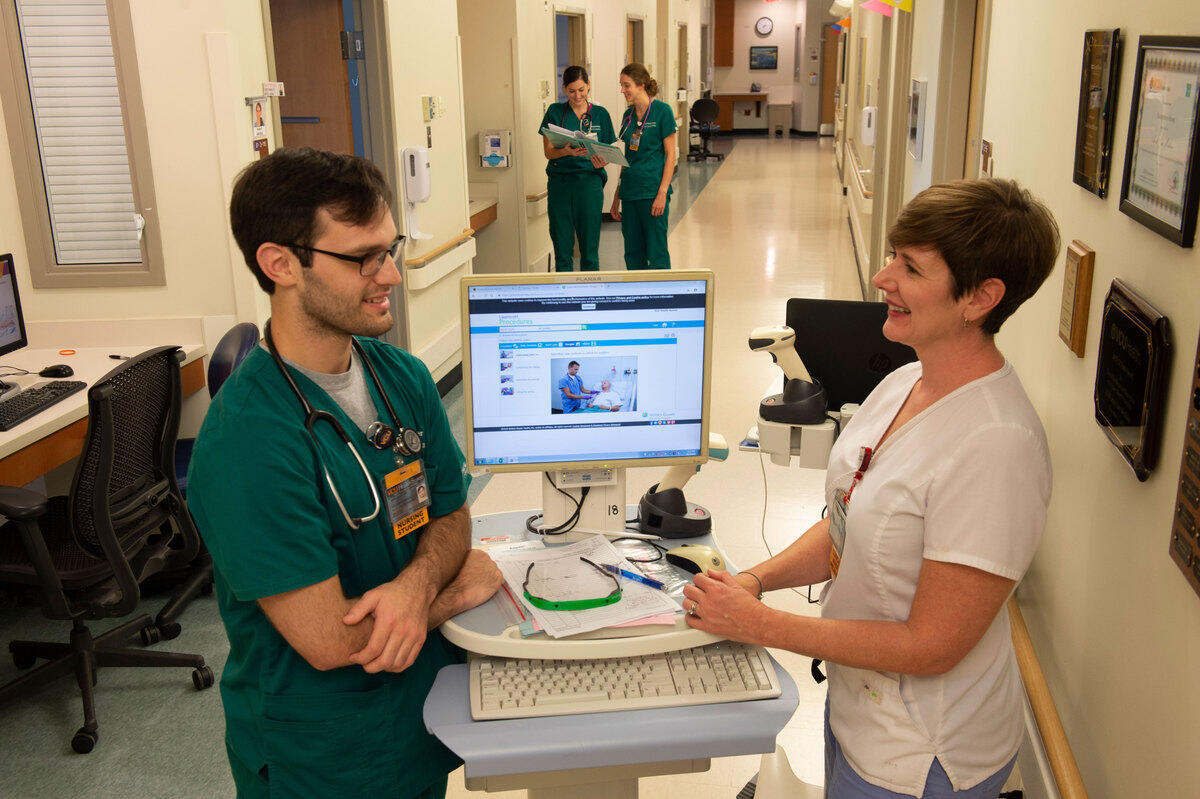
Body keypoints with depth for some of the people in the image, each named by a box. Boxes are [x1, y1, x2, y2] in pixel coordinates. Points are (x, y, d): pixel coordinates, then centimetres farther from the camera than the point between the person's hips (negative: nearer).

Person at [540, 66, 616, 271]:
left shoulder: (600, 114, 7)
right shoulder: (555, 112, 6)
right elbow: (549, 152, 0)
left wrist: (602, 161, -14)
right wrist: (568, 151, -21)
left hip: (590, 183, 0)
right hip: (559, 183, 0)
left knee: (589, 249, 1)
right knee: (562, 248, 3)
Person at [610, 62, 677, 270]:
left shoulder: (662, 111, -6)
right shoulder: (628, 115, 12)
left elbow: (670, 155, -8)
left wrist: (662, 193, -16)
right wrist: (617, 196, 15)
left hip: (652, 190, -6)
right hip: (630, 192, 7)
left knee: (656, 254, -3)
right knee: (633, 254, 9)